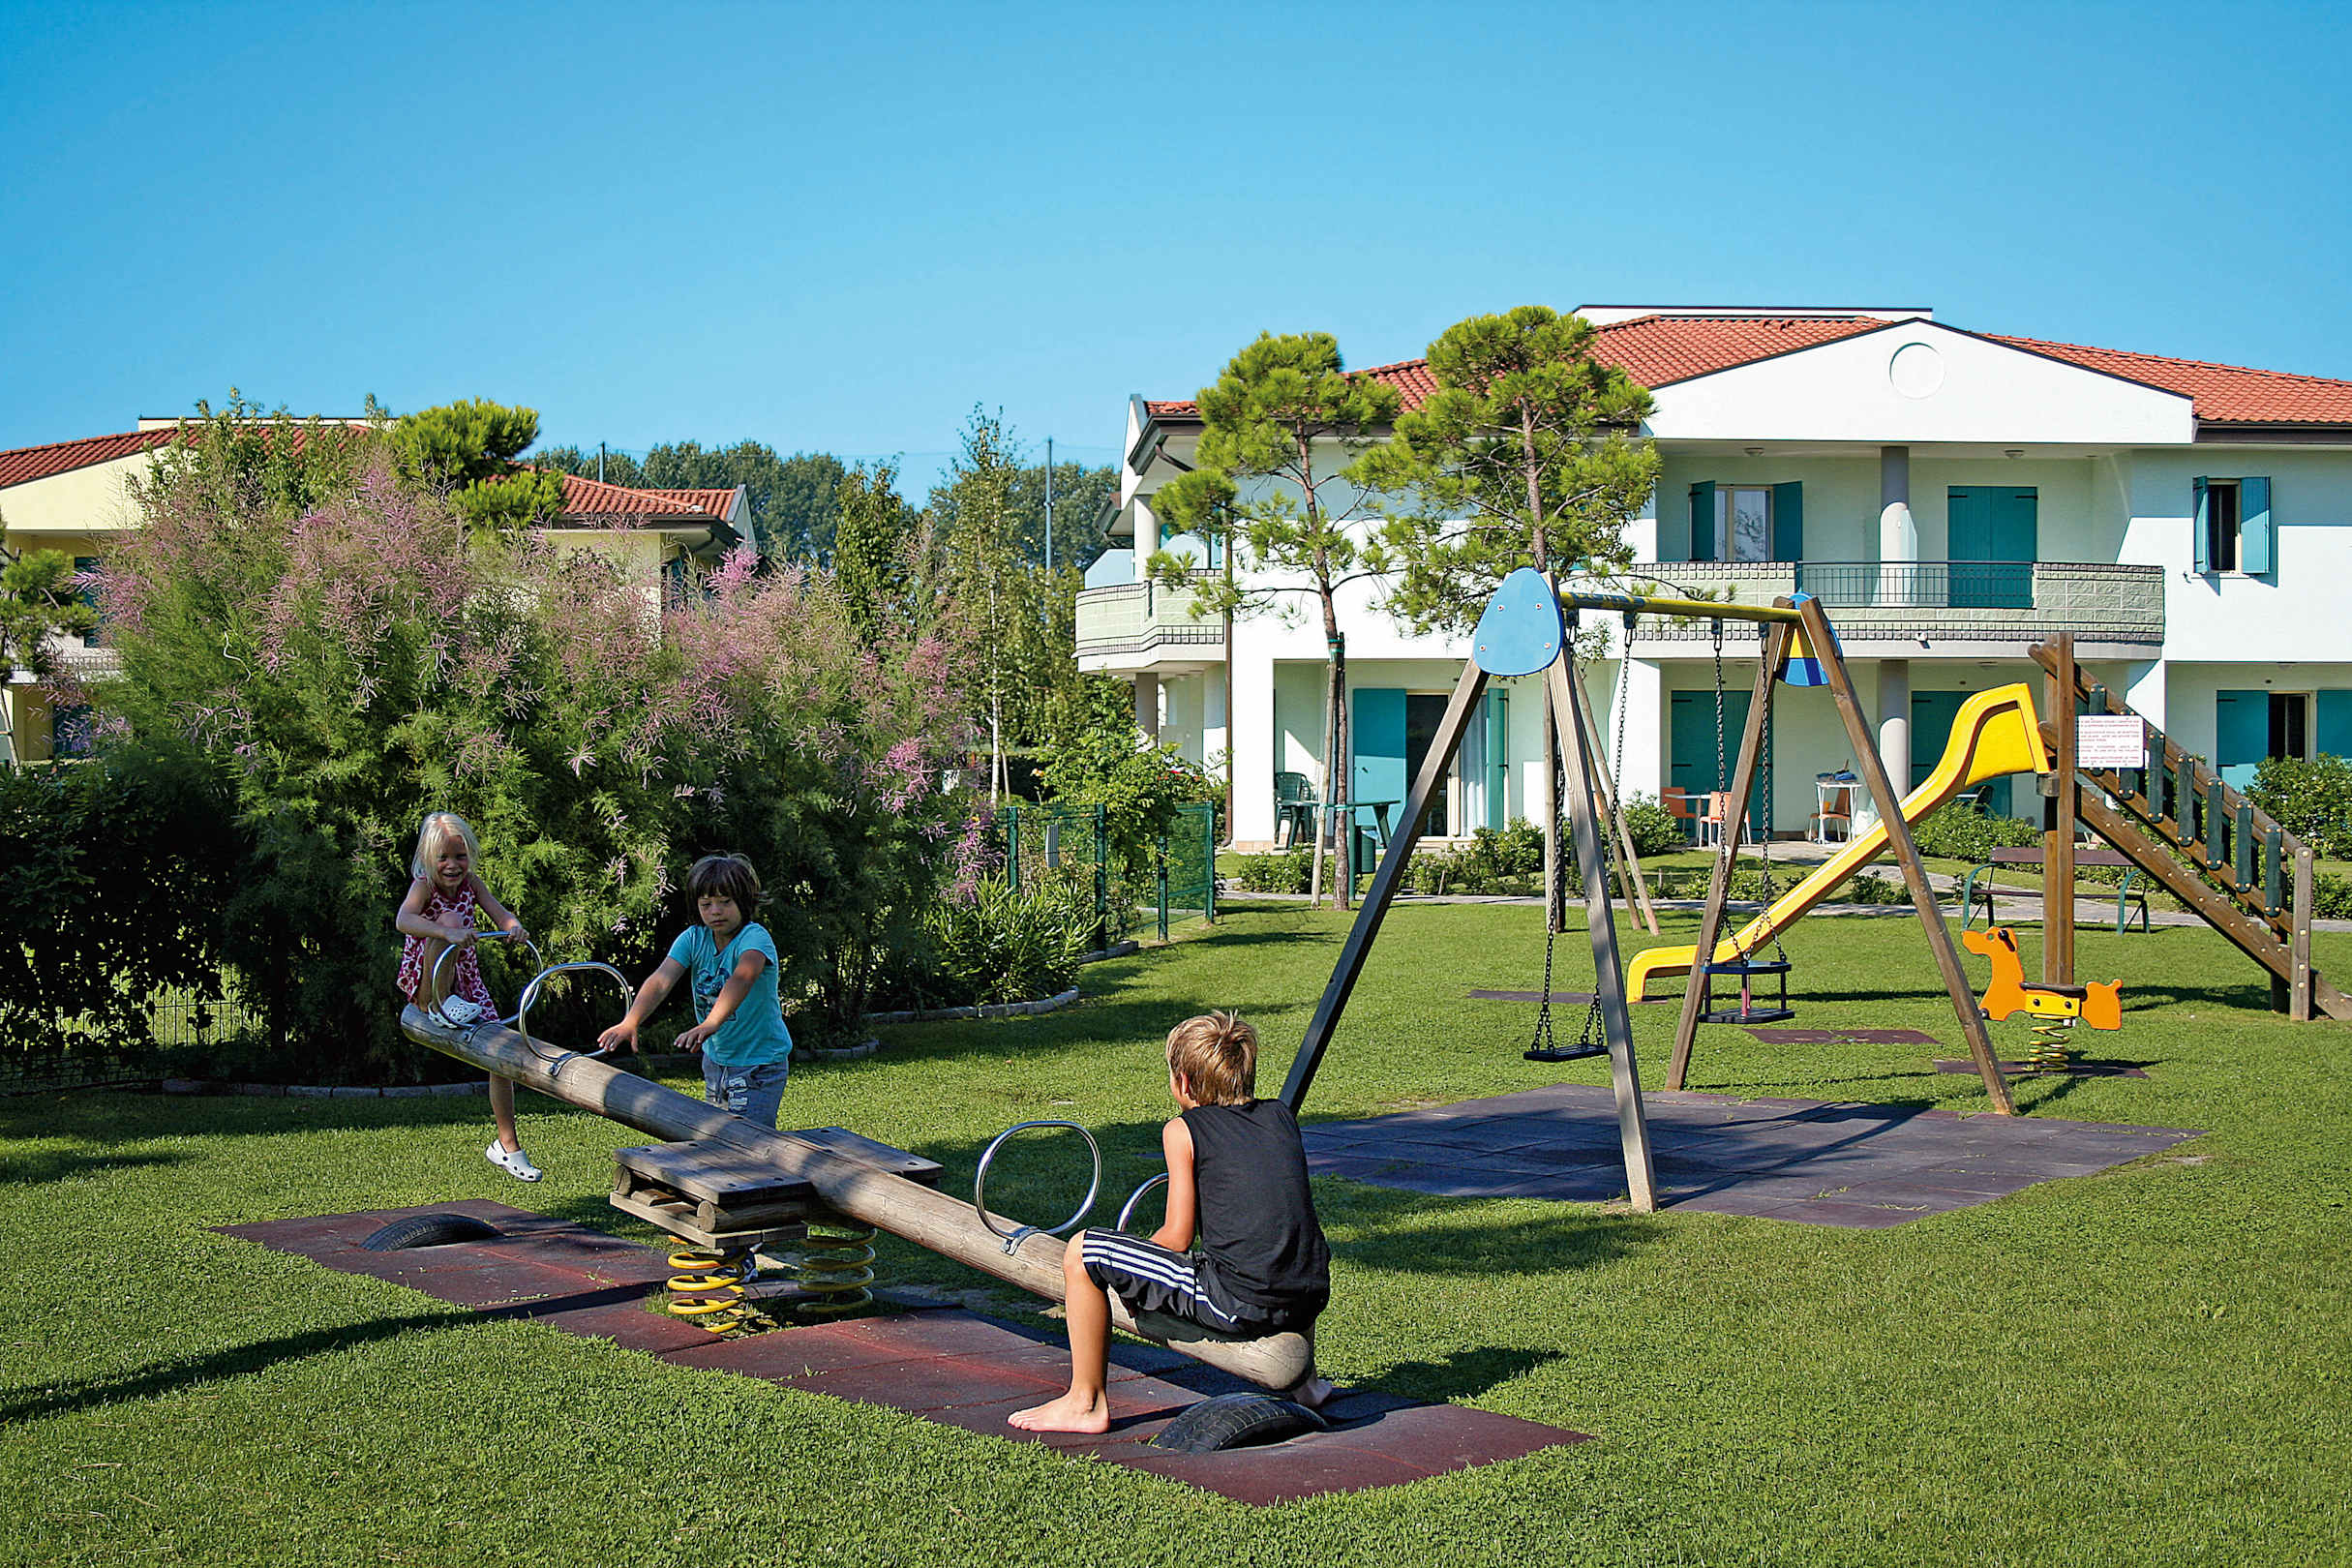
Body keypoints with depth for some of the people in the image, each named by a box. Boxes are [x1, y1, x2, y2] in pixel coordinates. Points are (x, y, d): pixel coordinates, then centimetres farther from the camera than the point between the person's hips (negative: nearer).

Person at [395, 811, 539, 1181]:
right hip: (424, 983, -6)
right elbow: (403, 919, -35)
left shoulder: (471, 883, 3)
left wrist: (513, 927, -34)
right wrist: (448, 933, -51)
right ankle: (439, 1004, -23)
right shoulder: (424, 886, -14)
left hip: (466, 979, 6)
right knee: (449, 919, -30)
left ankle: (507, 1145, 11)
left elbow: (500, 914, -9)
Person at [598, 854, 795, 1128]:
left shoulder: (755, 937, -20)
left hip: (760, 1063, -6)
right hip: (715, 1059, 6)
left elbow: (743, 977, -40)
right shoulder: (693, 939, -4)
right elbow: (661, 980, -19)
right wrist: (630, 1022, -38)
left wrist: (711, 1024, -57)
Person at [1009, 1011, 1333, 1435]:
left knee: (1081, 1253, 4)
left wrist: (1135, 1254, 21)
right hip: (1310, 1299, 7)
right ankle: (1301, 1381, 44)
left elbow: (1177, 1239, -1)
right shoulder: (1281, 1115, 15)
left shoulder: (1182, 1131, 0)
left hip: (1237, 1304, -6)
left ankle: (1086, 1403, 12)